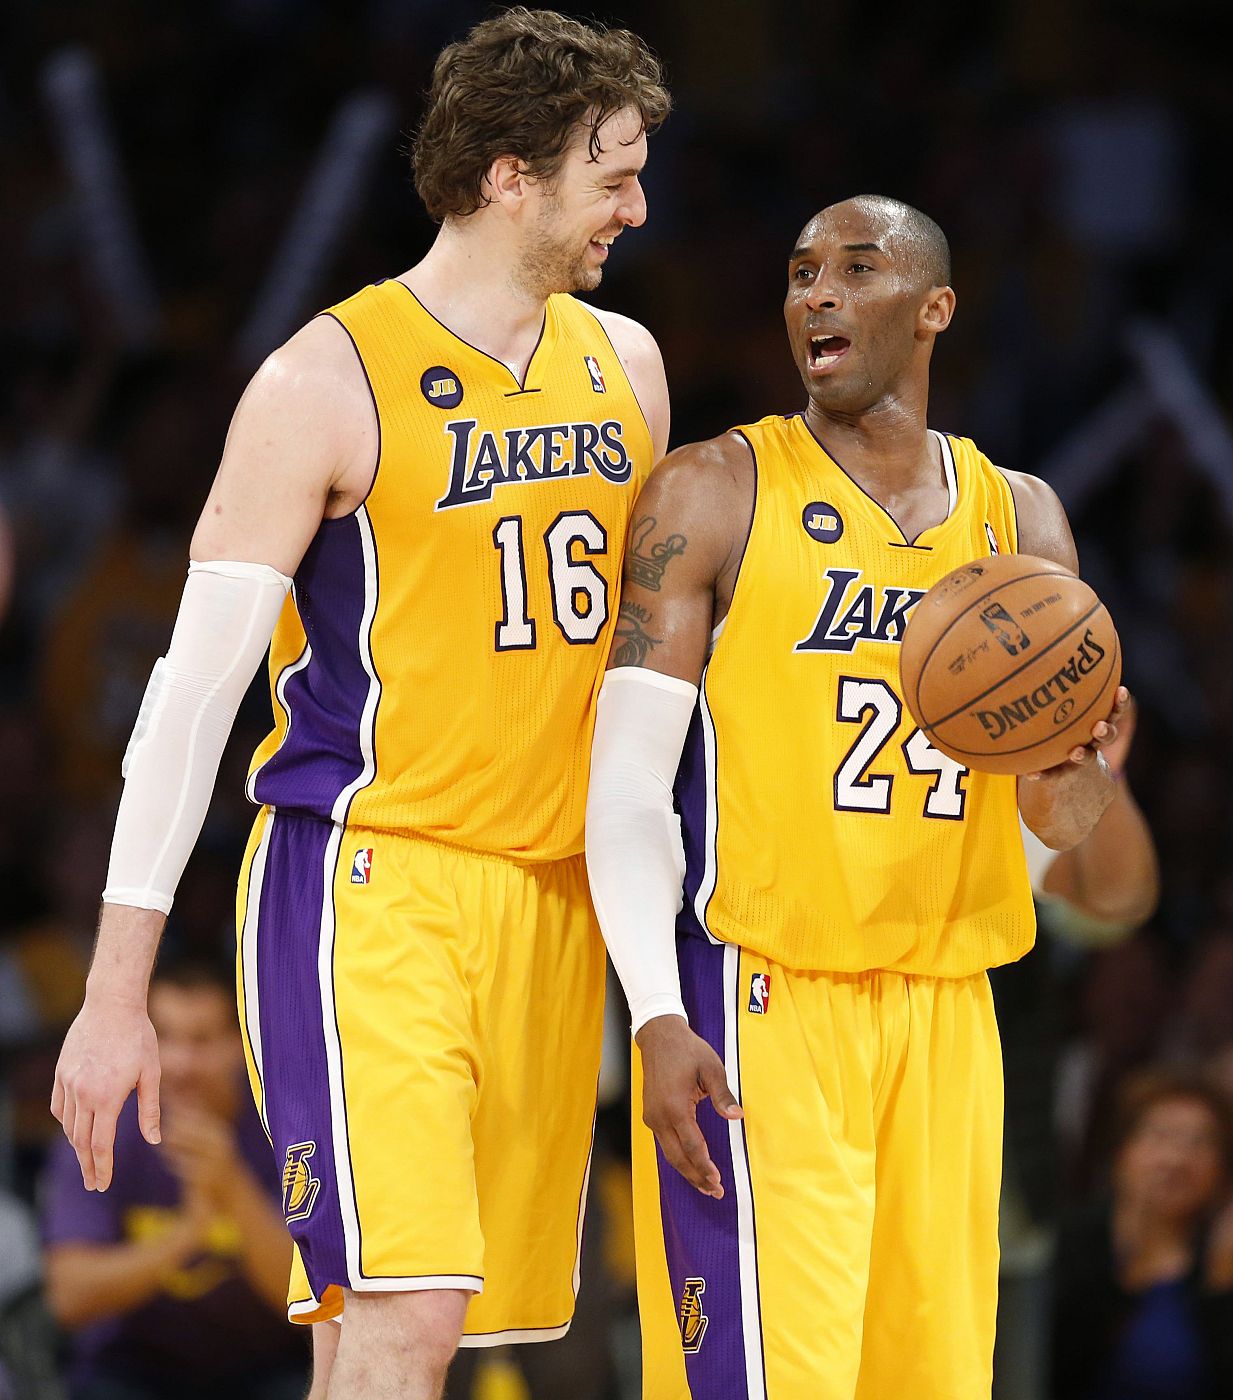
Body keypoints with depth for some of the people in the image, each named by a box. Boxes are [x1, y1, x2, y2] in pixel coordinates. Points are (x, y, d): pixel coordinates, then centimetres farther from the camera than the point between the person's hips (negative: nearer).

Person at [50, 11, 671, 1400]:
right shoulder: (330, 383, -8)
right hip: (366, 884, -6)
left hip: (552, 897, 6)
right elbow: (195, 684, -8)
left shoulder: (623, 367, 12)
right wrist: (116, 995, -12)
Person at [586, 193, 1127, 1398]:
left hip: (943, 1014, 5)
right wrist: (656, 1017, -18)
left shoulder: (1018, 519, 12)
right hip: (758, 1005, -5)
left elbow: (1065, 826, 14)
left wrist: (1073, 766, -11)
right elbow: (627, 779, -6)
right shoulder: (715, 495, -1)